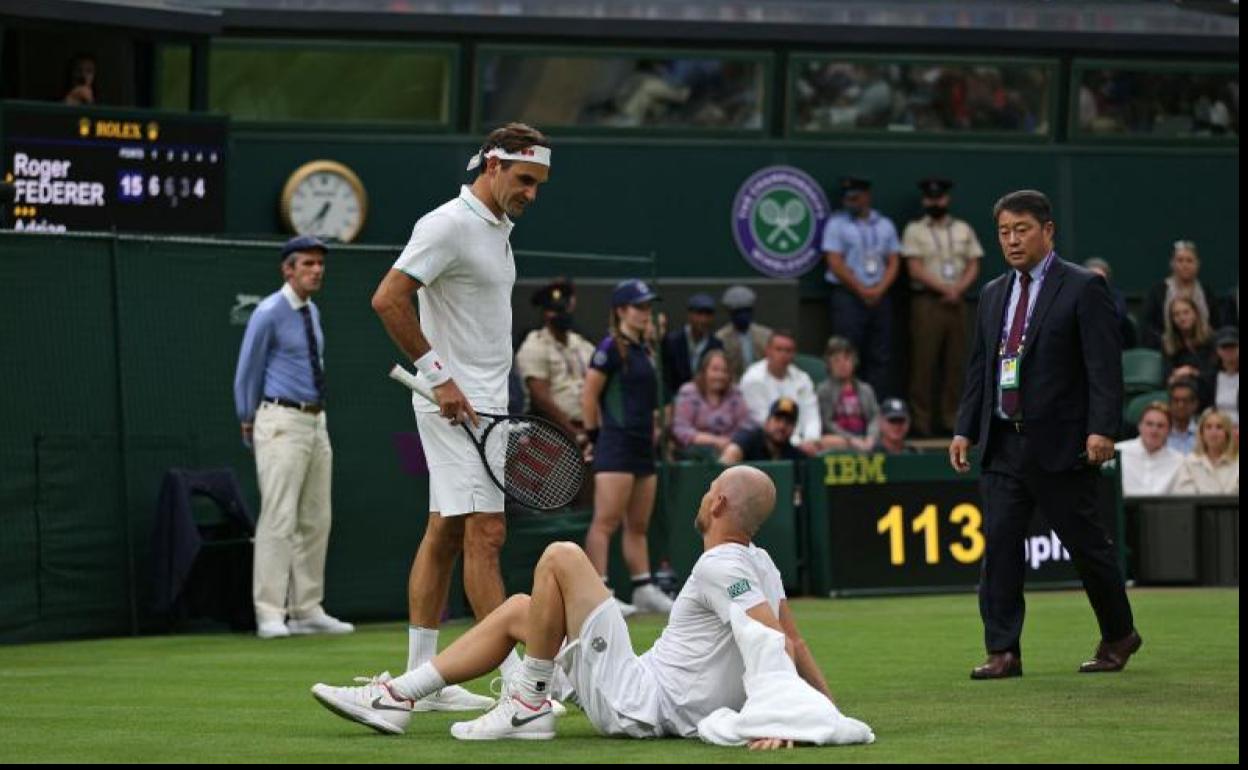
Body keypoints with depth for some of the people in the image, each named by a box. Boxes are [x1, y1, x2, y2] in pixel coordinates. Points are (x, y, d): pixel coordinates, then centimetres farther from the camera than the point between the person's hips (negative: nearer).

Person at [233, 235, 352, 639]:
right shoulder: (269, 313, -10)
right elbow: (247, 372, -3)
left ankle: (307, 610, 13)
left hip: (316, 422, 8)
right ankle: (270, 614, -11)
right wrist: (249, 424, 6)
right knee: (279, 519, -12)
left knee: (316, 520, 8)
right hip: (282, 424, -8)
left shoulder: (312, 312, 15)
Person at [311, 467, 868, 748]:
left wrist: (778, 718, -38)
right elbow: (793, 641, 14)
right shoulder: (760, 564, 9)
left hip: (635, 703, -10)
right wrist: (829, 707, 22)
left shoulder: (720, 567, -18)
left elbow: (779, 643, -29)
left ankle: (528, 704, -4)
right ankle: (398, 698, 16)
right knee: (519, 610, 19)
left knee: (561, 558, -13)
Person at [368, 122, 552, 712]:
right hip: (457, 404, -10)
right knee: (485, 532, -11)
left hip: (479, 405, 10)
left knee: (445, 533, 9)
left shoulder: (496, 228, 17)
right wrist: (438, 377, -19)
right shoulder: (449, 225, -13)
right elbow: (388, 299, -20)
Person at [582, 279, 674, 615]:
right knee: (606, 521, -11)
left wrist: (652, 429, 15)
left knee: (638, 525, 12)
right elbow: (589, 396, -10)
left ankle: (644, 589, 15)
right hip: (616, 446, -9)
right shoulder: (611, 348, -9)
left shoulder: (644, 349, 16)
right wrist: (595, 435, -7)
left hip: (642, 446, 9)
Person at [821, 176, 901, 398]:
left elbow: (894, 262, 10)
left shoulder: (885, 225, 13)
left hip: (879, 296, 4)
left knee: (879, 355, 2)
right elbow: (835, 263, -5)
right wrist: (862, 290, -9)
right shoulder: (837, 224, 2)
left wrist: (879, 290, -6)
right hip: (848, 296, -4)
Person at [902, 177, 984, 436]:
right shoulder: (915, 230, 4)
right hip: (927, 301, -4)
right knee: (923, 361, -7)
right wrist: (945, 289, -13)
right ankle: (921, 419, -6)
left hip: (957, 302, 4)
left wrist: (958, 289, -9)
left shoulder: (963, 230, 14)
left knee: (955, 362, 2)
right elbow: (915, 269, -6)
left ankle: (951, 417, 6)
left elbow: (973, 268, 10)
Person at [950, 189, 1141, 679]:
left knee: (1085, 543, 3)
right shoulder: (993, 295, 15)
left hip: (1061, 444, -6)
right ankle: (1003, 651, -1)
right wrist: (965, 430, 9)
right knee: (999, 544, -3)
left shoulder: (1084, 288, -4)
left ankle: (1119, 636, 22)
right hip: (1003, 445, 6)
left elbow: (1104, 366, -10)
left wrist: (1101, 429, -19)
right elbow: (978, 369, 18)